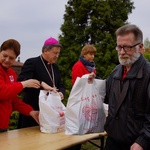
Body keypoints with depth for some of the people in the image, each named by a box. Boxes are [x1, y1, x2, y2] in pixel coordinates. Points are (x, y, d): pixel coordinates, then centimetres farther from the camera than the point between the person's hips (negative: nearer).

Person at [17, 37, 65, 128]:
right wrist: (41, 84, -30)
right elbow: (22, 82, -19)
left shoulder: (55, 67, 16)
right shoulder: (31, 63, -7)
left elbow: (61, 85, 18)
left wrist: (61, 93, -5)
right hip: (33, 110, -6)